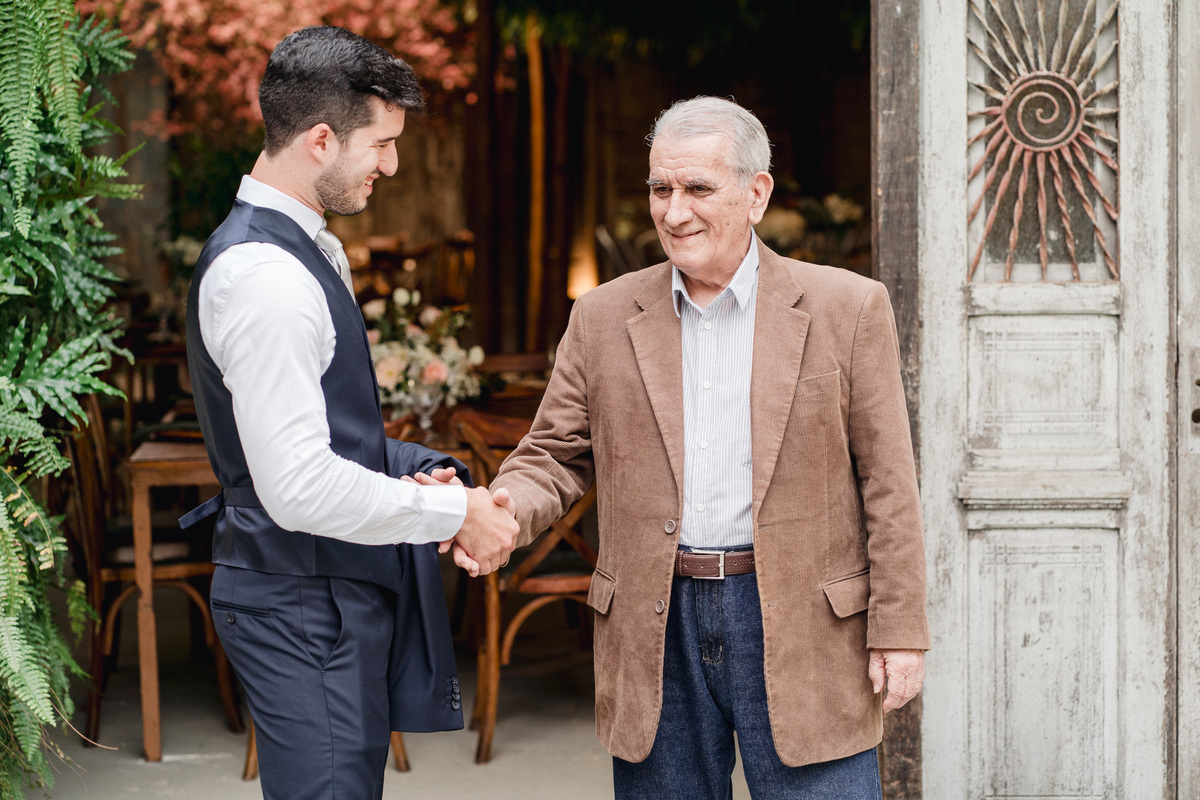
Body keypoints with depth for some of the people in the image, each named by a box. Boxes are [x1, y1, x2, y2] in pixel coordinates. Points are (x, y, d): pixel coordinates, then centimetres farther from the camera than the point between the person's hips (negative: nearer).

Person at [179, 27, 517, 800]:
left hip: (347, 591, 11)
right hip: (302, 605, -11)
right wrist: (453, 512, -17)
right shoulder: (261, 276, -22)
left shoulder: (312, 249, 12)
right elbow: (301, 488, -27)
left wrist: (421, 470, 4)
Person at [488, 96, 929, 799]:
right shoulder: (603, 318, 7)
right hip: (657, 631, 3)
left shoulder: (848, 308, 0)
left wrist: (899, 630, -4)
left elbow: (887, 483, -1)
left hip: (801, 622, -2)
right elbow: (556, 457, 10)